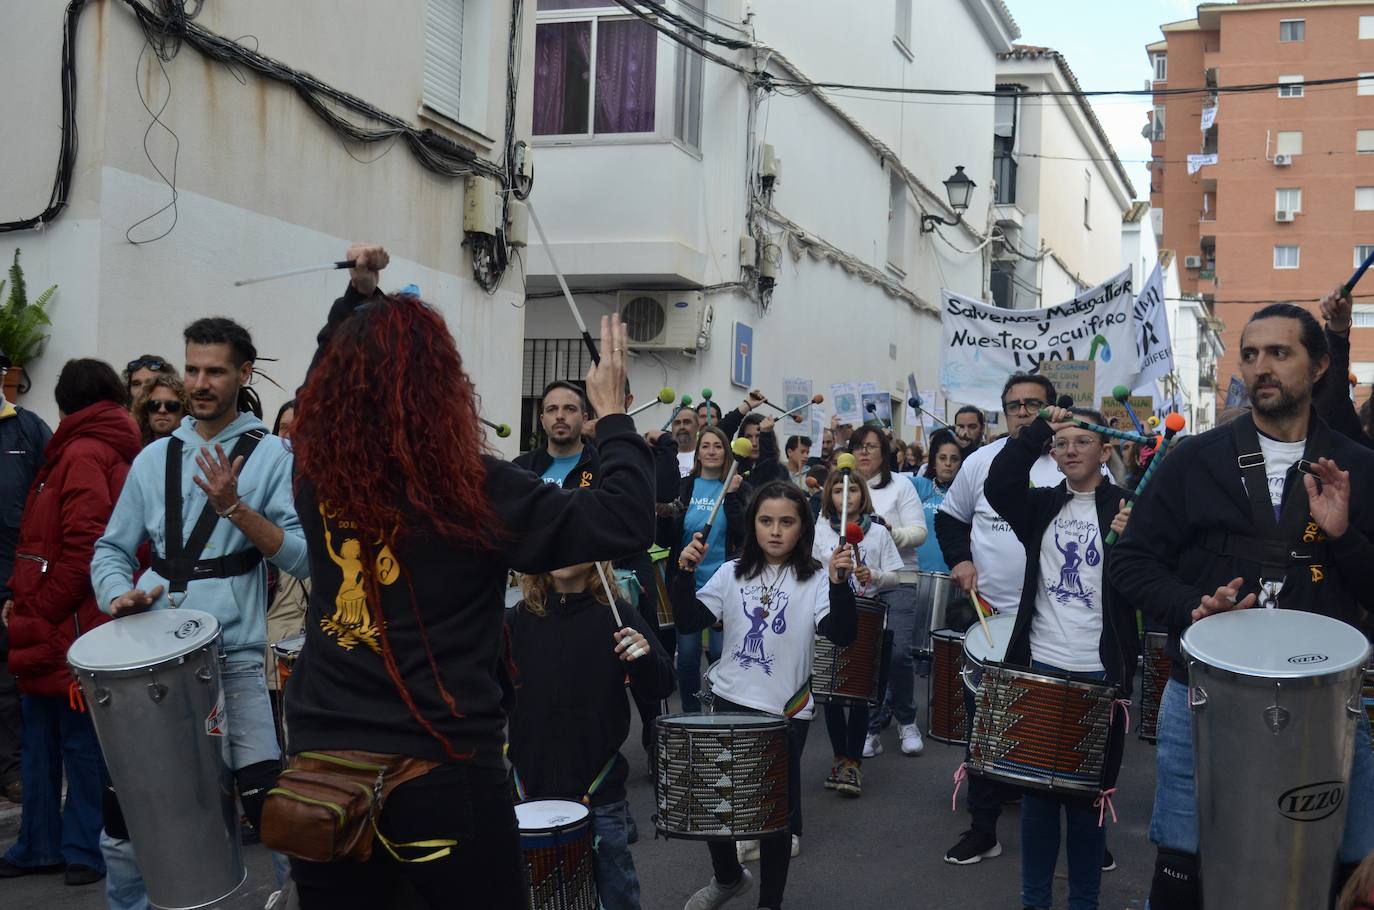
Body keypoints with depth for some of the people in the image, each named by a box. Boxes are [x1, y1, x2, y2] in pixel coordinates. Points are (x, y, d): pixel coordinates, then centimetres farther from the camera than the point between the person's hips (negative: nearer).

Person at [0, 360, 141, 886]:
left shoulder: (82, 455, -12)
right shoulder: (116, 454, 16)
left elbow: (82, 549, -22)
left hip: (65, 633, -9)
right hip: (53, 636, 9)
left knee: (81, 744, 0)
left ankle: (85, 850, 8)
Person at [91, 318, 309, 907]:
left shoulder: (271, 456, -1)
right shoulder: (155, 458, 11)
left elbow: (301, 558, -11)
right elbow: (111, 549, 14)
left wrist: (233, 507, -21)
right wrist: (119, 593, -6)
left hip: (234, 658, -4)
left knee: (270, 807, -9)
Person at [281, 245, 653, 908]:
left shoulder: (315, 469, -3)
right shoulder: (470, 488, -17)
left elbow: (335, 369, 20)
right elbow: (626, 523, -15)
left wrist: (357, 296, 25)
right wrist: (612, 414, -5)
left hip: (321, 758, 5)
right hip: (443, 772, -4)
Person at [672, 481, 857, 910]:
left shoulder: (815, 582, -7)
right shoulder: (731, 574, 3)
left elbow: (843, 634, -19)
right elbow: (688, 622, -1)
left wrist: (839, 581, -32)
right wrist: (685, 572, -14)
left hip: (787, 712, -3)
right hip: (730, 703, 3)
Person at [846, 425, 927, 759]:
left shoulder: (900, 485, 3)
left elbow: (919, 532, -3)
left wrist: (891, 532, -20)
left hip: (896, 581, -2)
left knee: (898, 652, -9)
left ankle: (906, 721, 12)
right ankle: (872, 727, 11)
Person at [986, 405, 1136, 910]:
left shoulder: (1128, 507, -2)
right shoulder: (1042, 505, 8)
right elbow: (998, 484, -11)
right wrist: (1039, 429, -14)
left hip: (1099, 674, -3)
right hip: (1041, 667, 3)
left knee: (1086, 796, 6)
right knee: (1036, 792, 10)